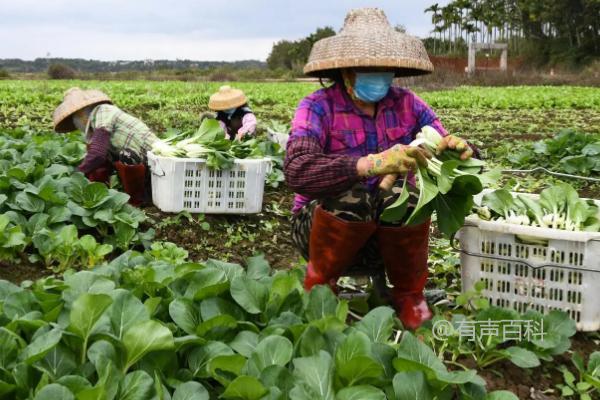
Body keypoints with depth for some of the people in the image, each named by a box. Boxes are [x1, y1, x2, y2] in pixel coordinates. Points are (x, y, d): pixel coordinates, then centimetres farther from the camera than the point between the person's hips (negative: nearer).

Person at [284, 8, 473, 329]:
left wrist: (458, 149, -32)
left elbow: (450, 150, -6)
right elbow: (296, 170, -32)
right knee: (350, 195, -34)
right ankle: (319, 287, -6)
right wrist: (370, 164, -47)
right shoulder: (319, 107, -13)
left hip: (393, 233, 3)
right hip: (321, 227, -2)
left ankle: (409, 297, -4)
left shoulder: (407, 105, -1)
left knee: (404, 194, -29)